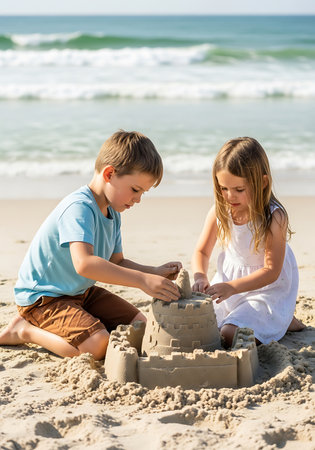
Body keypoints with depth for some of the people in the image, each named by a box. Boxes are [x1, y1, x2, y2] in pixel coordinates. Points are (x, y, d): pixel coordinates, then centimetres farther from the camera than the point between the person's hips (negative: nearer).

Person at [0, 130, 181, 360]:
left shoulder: (112, 213, 5)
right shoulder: (79, 208, -27)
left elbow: (117, 262, 11)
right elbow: (84, 264, -42)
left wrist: (155, 272, -7)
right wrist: (142, 280, -44)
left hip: (81, 292, 10)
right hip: (42, 297, -10)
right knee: (98, 344, -27)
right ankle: (25, 331, -6)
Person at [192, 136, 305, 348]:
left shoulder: (274, 217, -23)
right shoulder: (219, 211, -9)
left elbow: (271, 271, -22)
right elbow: (201, 252, 1)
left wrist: (231, 287, -33)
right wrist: (200, 277, -21)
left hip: (267, 288, -6)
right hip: (229, 280, 6)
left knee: (230, 335, -23)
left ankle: (284, 321, 3)